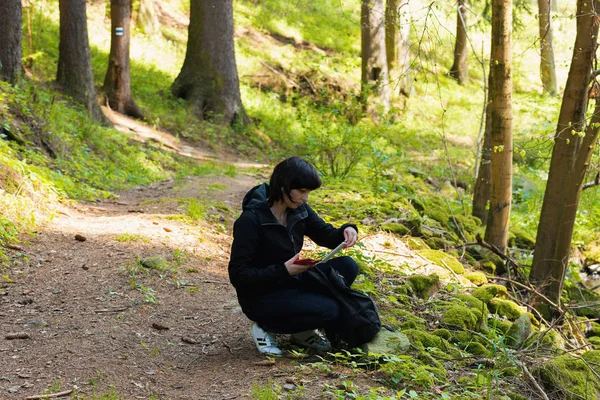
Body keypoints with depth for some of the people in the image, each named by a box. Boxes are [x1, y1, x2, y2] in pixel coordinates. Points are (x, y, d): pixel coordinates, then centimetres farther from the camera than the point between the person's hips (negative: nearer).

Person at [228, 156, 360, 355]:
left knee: (346, 266, -10)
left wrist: (347, 230, -15)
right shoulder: (251, 220, -23)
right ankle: (266, 327, -2)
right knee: (329, 310, -25)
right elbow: (238, 275, -22)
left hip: (291, 283, 8)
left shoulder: (298, 209, -3)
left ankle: (303, 331, 2)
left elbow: (327, 235, 8)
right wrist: (283, 270, -30)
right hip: (261, 297, -8)